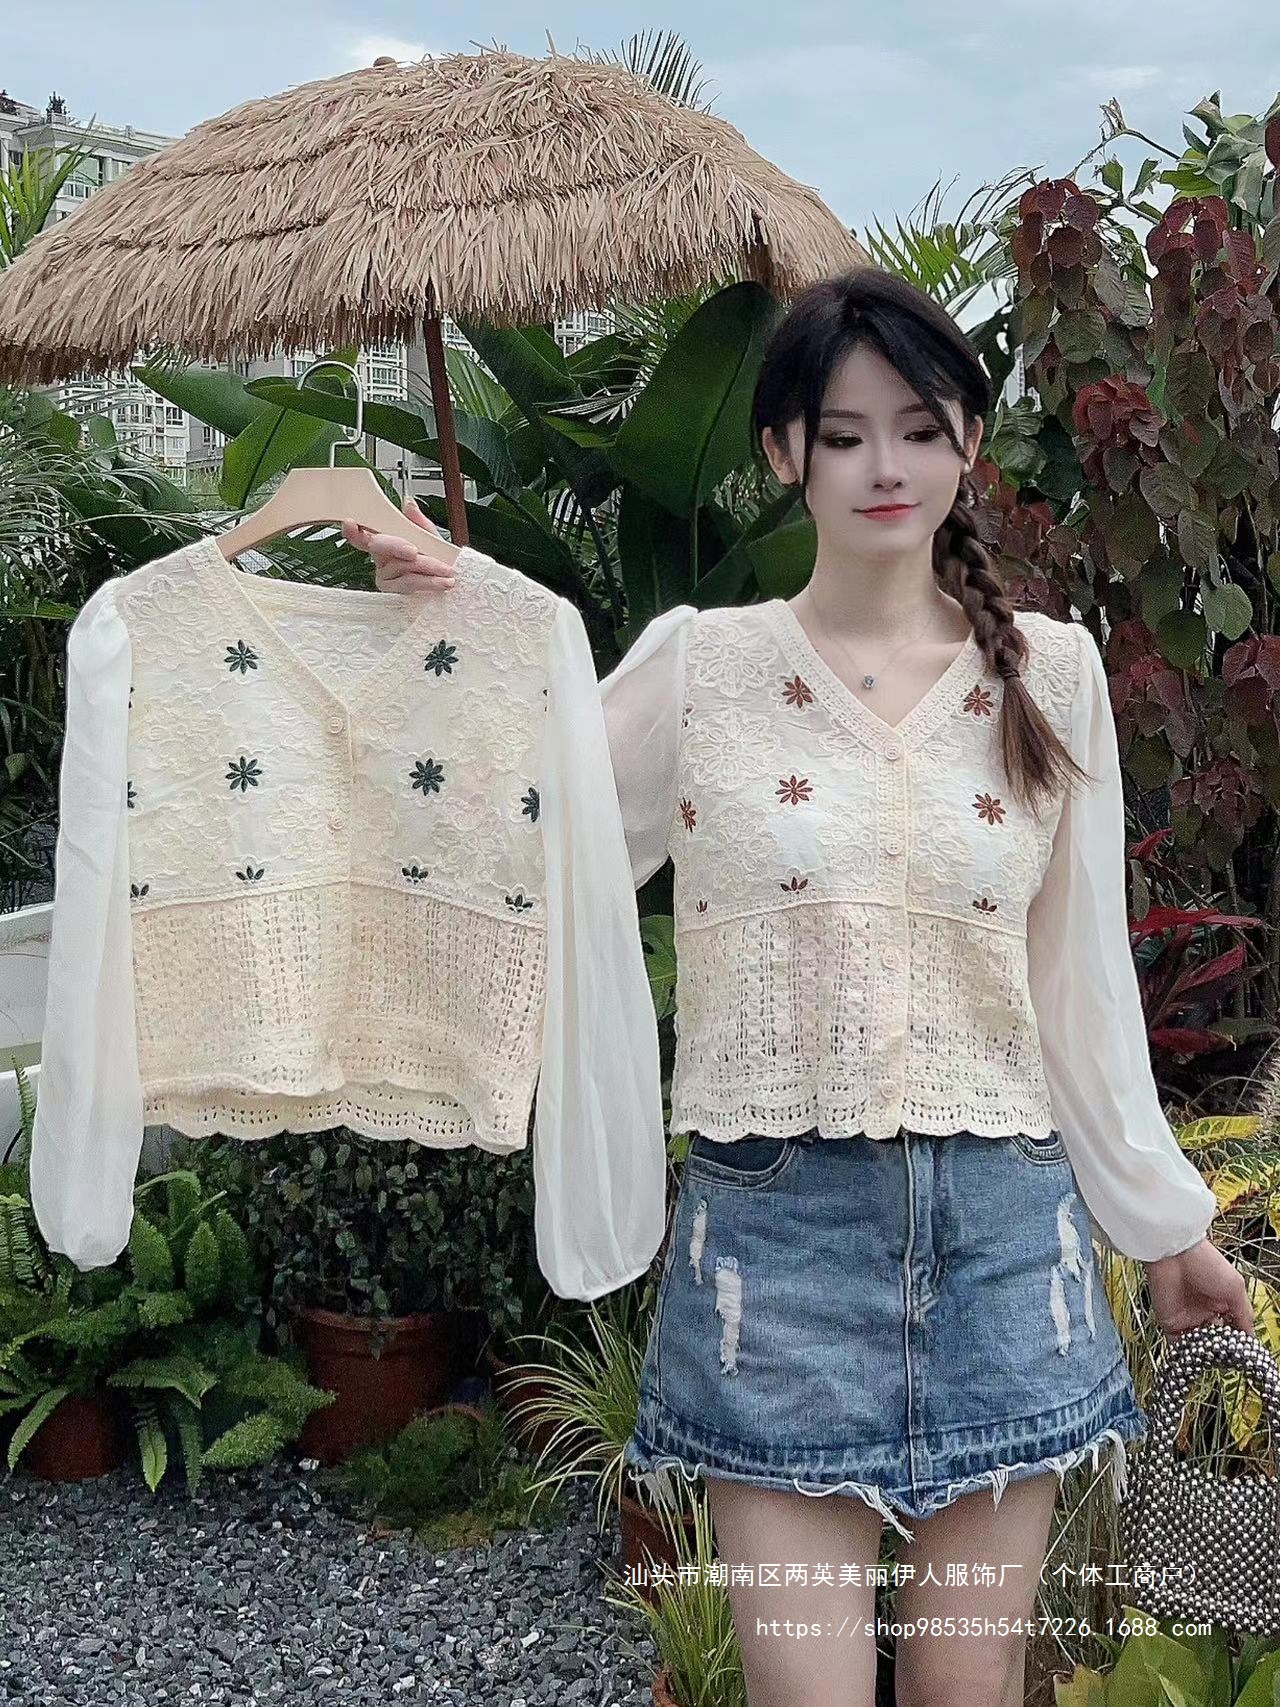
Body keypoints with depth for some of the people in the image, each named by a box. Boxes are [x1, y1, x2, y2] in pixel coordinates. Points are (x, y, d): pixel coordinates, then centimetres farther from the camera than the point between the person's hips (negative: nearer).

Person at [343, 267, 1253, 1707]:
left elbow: (1079, 974, 10)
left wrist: (1162, 1220, 14)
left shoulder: (1049, 671, 5)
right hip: (776, 1223, -2)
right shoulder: (698, 664, -1)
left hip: (1002, 1223, 2)